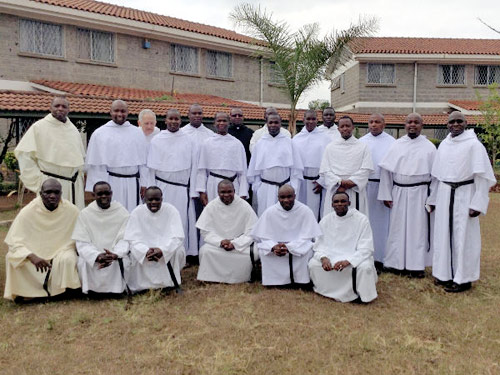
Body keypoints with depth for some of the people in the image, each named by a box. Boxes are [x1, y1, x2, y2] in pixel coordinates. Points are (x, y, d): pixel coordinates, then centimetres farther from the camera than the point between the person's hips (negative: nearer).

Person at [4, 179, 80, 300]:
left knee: (68, 259, -32)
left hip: (62, 251, -1)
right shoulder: (28, 212, -16)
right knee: (12, 258, -25)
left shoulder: (72, 210, -14)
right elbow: (14, 241, -18)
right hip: (34, 253, 1)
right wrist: (31, 256, -35)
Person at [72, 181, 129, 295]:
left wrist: (115, 255, -27)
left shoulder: (122, 212, 0)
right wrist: (97, 256, -23)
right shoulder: (85, 214, 1)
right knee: (83, 262, -27)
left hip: (116, 258, 0)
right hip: (91, 257, 0)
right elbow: (82, 242, -5)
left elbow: (125, 240, -6)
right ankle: (90, 289, 0)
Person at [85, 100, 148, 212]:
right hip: (111, 183, -2)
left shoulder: (138, 133, 9)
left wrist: (143, 183, 5)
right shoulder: (100, 133, 2)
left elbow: (143, 161, 8)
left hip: (132, 185, 2)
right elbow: (96, 163, 0)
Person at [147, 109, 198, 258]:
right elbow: (152, 168, 7)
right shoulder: (156, 140, 5)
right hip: (163, 188, -1)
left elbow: (193, 166, 7)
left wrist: (193, 191, 2)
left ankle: (185, 253, 13)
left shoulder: (188, 140, 7)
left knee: (184, 220, 3)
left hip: (183, 188, 1)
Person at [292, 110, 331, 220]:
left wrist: (322, 182, -6)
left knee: (315, 214, -1)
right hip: (300, 183, 2)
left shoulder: (325, 138, 2)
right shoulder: (296, 139, 8)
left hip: (317, 183, -2)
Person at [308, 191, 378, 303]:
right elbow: (319, 245, 1)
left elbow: (366, 248, -14)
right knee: (313, 264, -20)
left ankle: (363, 295, -4)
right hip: (331, 256, 3)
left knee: (365, 267, -33)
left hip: (355, 258, -3)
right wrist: (323, 258, -23)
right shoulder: (325, 221, 2)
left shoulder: (361, 219, -9)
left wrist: (347, 261, -30)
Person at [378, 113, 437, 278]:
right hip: (399, 193, 2)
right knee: (398, 228, 6)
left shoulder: (429, 146, 2)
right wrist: (386, 194, -1)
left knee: (418, 228, 4)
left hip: (420, 194, -1)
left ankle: (417, 265, 15)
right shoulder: (396, 145, 5)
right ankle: (398, 263, 17)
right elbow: (386, 170, 4)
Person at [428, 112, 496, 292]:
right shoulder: (444, 145, 9)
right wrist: (434, 199, 12)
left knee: (463, 236, 1)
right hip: (445, 194, 5)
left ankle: (463, 279, 13)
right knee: (444, 234, 10)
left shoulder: (473, 144, -7)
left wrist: (477, 203, -15)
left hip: (465, 195, -5)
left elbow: (482, 175, -10)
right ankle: (446, 273, 23)